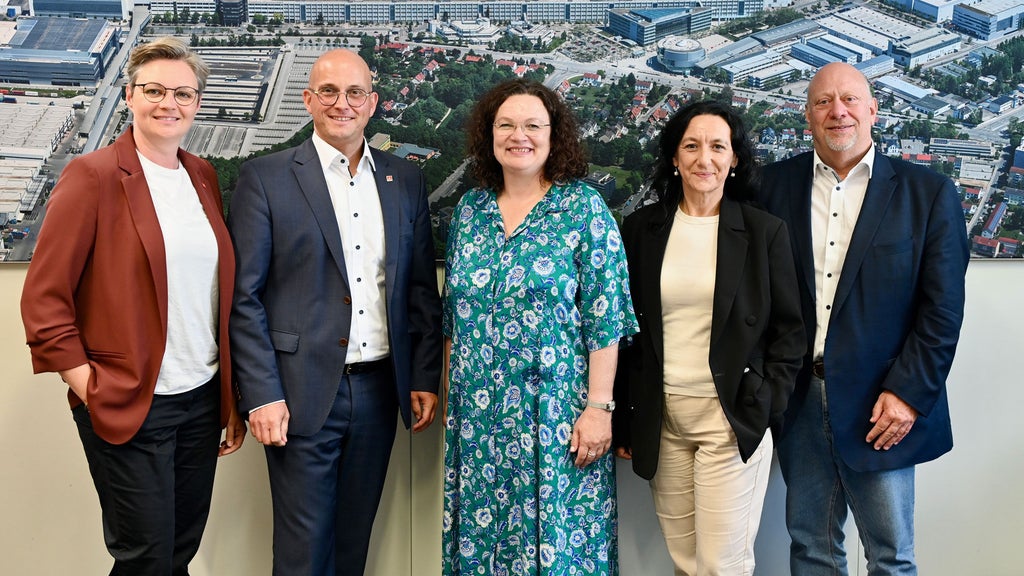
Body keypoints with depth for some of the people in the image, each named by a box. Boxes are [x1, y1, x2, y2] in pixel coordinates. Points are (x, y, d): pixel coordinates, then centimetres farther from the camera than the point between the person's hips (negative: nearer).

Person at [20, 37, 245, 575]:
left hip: (203, 401, 6)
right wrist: (86, 385, -12)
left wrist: (232, 396, 10)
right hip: (126, 408, -5)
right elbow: (43, 299, -9)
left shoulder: (204, 177, 9)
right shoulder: (93, 176, -8)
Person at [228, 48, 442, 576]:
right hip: (303, 392, -4)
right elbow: (244, 297, -6)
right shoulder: (264, 179, -3)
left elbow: (423, 288, 11)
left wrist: (424, 378, 6)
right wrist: (261, 395, -11)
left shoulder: (405, 180, 9)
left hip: (381, 389, 4)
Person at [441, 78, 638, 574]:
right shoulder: (470, 209, 9)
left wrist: (598, 406, -13)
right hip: (476, 414, 4)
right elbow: (452, 313, 14)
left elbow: (605, 316, -8)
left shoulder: (584, 208, -4)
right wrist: (448, 394, 11)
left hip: (554, 414, -4)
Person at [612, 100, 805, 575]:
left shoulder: (764, 231, -1)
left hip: (732, 417, -2)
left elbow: (789, 328, 3)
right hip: (661, 415, 3)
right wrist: (623, 419, 6)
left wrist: (765, 407, -6)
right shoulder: (641, 228, 4)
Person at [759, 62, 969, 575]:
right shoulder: (777, 184, 3)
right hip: (798, 400, 2)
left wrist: (909, 393, -11)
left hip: (881, 406, -2)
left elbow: (943, 311, -5)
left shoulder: (929, 194, -2)